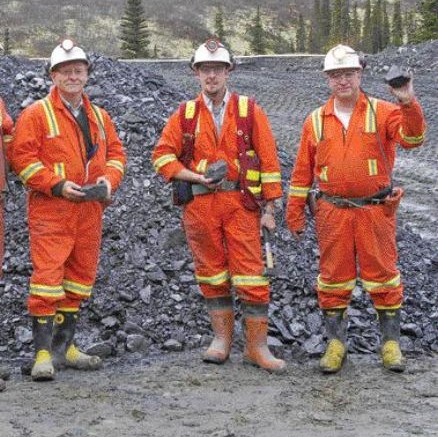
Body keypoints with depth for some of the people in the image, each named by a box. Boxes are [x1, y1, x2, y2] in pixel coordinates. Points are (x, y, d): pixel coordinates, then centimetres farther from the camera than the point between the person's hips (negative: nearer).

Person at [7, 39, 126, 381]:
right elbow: (22, 156, -9)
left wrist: (109, 177, -2)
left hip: (90, 211, 6)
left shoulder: (99, 117, 16)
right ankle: (43, 352, -7)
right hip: (50, 210, -6)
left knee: (80, 277, 11)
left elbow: (116, 152, 19)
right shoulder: (36, 114, -3)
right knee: (48, 276, -11)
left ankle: (64, 346, 22)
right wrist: (57, 185, -17)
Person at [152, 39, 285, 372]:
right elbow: (162, 155, 7)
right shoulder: (185, 115, 8)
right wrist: (195, 177, -8)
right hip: (200, 204, 2)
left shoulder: (250, 111, 3)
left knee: (251, 274, -5)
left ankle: (257, 346, 3)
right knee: (212, 273, 9)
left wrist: (269, 208, -3)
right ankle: (222, 338, 21)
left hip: (241, 203, -2)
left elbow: (268, 160, 2)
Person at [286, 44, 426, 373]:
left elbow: (412, 138, -17)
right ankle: (336, 343, 19)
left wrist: (409, 104, -33)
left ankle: (391, 342, 17)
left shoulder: (382, 112, -1)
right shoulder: (316, 121, 6)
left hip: (376, 211, -2)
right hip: (333, 213, 2)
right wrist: (295, 214, 8)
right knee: (334, 278, 7)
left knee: (382, 274, 4)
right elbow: (302, 171, 10)